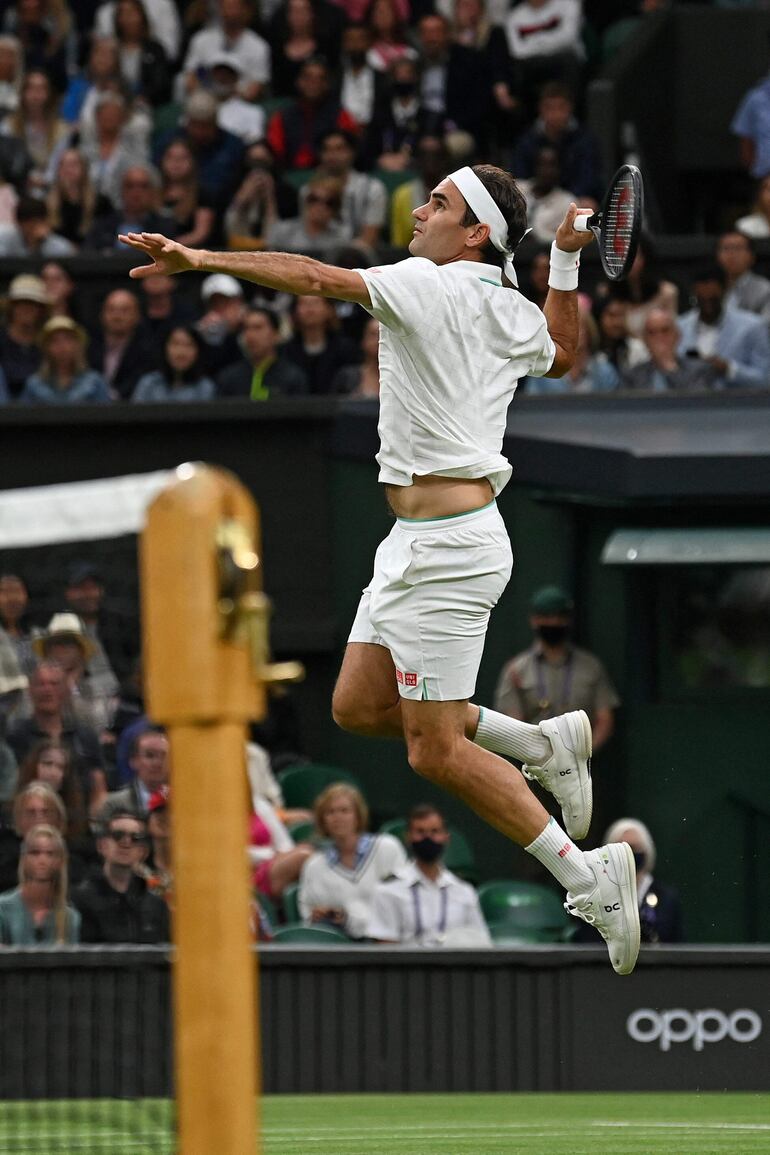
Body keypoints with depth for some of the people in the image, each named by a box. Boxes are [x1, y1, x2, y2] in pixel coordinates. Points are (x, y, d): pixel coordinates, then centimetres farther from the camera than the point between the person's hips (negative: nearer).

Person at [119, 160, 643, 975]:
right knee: (357, 708, 13)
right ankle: (545, 745, 16)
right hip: (420, 541, 9)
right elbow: (561, 352, 33)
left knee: (436, 750, -4)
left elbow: (312, 278, -25)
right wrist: (565, 262, 24)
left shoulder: (431, 287, -15)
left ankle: (590, 879, 1)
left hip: (448, 545, -9)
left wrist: (203, 258, -25)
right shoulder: (509, 313, 10)